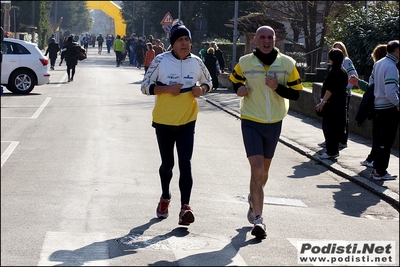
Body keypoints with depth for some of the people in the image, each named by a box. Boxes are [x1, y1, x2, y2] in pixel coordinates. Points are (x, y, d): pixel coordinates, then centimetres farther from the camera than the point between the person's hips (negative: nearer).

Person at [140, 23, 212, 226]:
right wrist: (167, 89, -21)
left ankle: (185, 207, -15)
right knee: (167, 164, 13)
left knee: (185, 163, -12)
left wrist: (202, 89, -7)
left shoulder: (196, 62, 0)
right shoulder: (161, 61, -8)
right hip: (163, 121, 0)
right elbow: (145, 86, -6)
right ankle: (165, 197, 39)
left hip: (187, 121, 1)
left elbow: (207, 80, 17)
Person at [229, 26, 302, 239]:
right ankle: (258, 218, -14)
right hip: (251, 123, -3)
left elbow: (295, 93, -2)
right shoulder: (244, 63, -4)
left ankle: (253, 199, 46)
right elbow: (235, 81, 14)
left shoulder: (287, 64, -3)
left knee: (264, 171, 17)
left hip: (274, 123, 3)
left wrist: (278, 87, -20)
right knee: (257, 169, -14)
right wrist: (239, 89, -8)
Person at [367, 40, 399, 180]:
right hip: (389, 109, -9)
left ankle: (376, 169, 21)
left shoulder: (378, 64, 8)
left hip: (377, 107, 9)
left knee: (378, 141, 15)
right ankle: (380, 172, 4)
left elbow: (371, 83, 16)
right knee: (386, 142, 0)